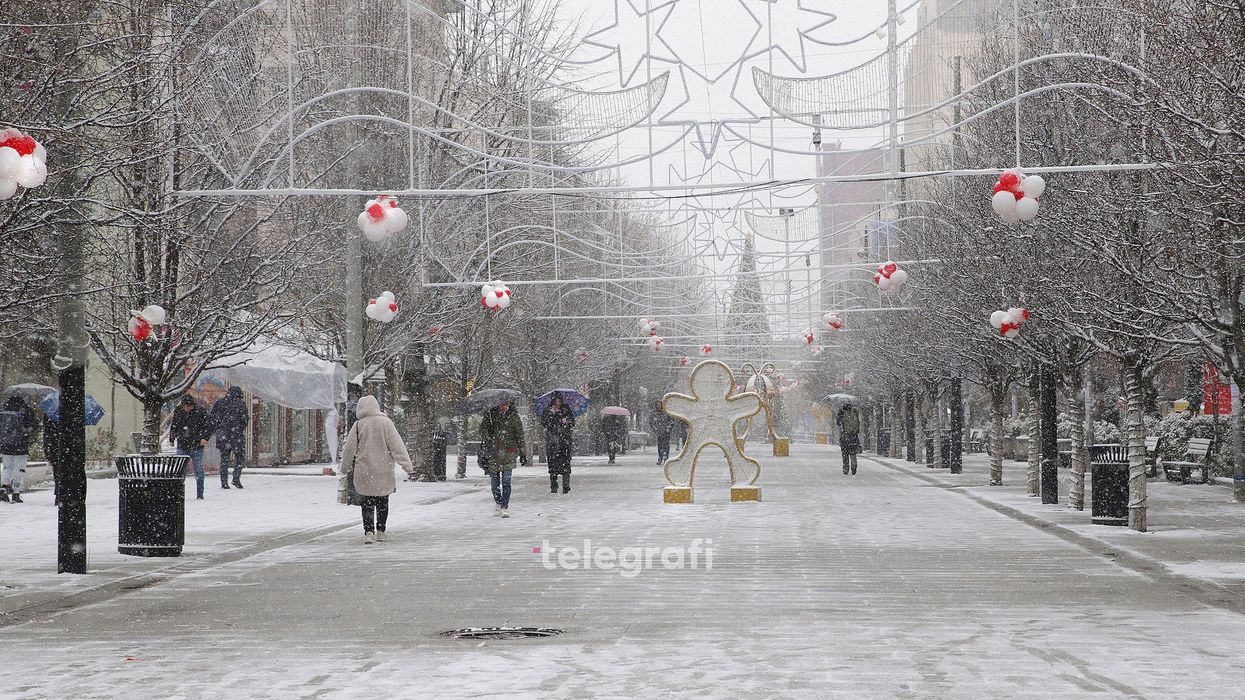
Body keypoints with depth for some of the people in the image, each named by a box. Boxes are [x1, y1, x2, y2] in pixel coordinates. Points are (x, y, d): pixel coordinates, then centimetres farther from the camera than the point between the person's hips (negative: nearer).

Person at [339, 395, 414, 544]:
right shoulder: (385, 423, -5)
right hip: (383, 472, 1)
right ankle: (380, 532, 19)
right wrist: (407, 465, -5)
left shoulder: (358, 425, -4)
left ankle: (368, 532, -10)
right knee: (383, 502, 15)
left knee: (367, 503, 4)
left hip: (364, 472, -1)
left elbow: (349, 449, 3)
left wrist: (346, 468, 17)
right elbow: (397, 446, -7)